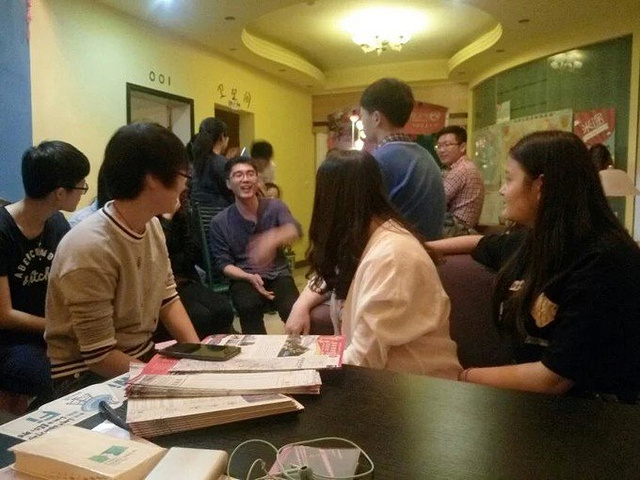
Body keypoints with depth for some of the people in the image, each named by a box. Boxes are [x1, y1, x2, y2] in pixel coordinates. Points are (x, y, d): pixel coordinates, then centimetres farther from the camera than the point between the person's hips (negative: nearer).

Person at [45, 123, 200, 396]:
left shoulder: (152, 225, -3)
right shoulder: (91, 250, -27)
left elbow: (168, 300, 3)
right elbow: (100, 356, -22)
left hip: (143, 355, 7)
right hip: (88, 373, -7)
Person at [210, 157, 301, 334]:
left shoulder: (275, 207, 1)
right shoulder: (219, 222, 2)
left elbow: (295, 230, -19)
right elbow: (223, 263, 1)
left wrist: (273, 238, -42)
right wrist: (250, 277, -19)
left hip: (278, 274, 0)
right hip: (244, 278, 0)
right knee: (249, 307, -32)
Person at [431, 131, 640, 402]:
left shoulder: (605, 262, -23)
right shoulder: (535, 241, -1)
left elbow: (554, 379, -25)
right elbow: (483, 244, 22)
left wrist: (461, 377, -15)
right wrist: (426, 246, 32)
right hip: (532, 400, 6)